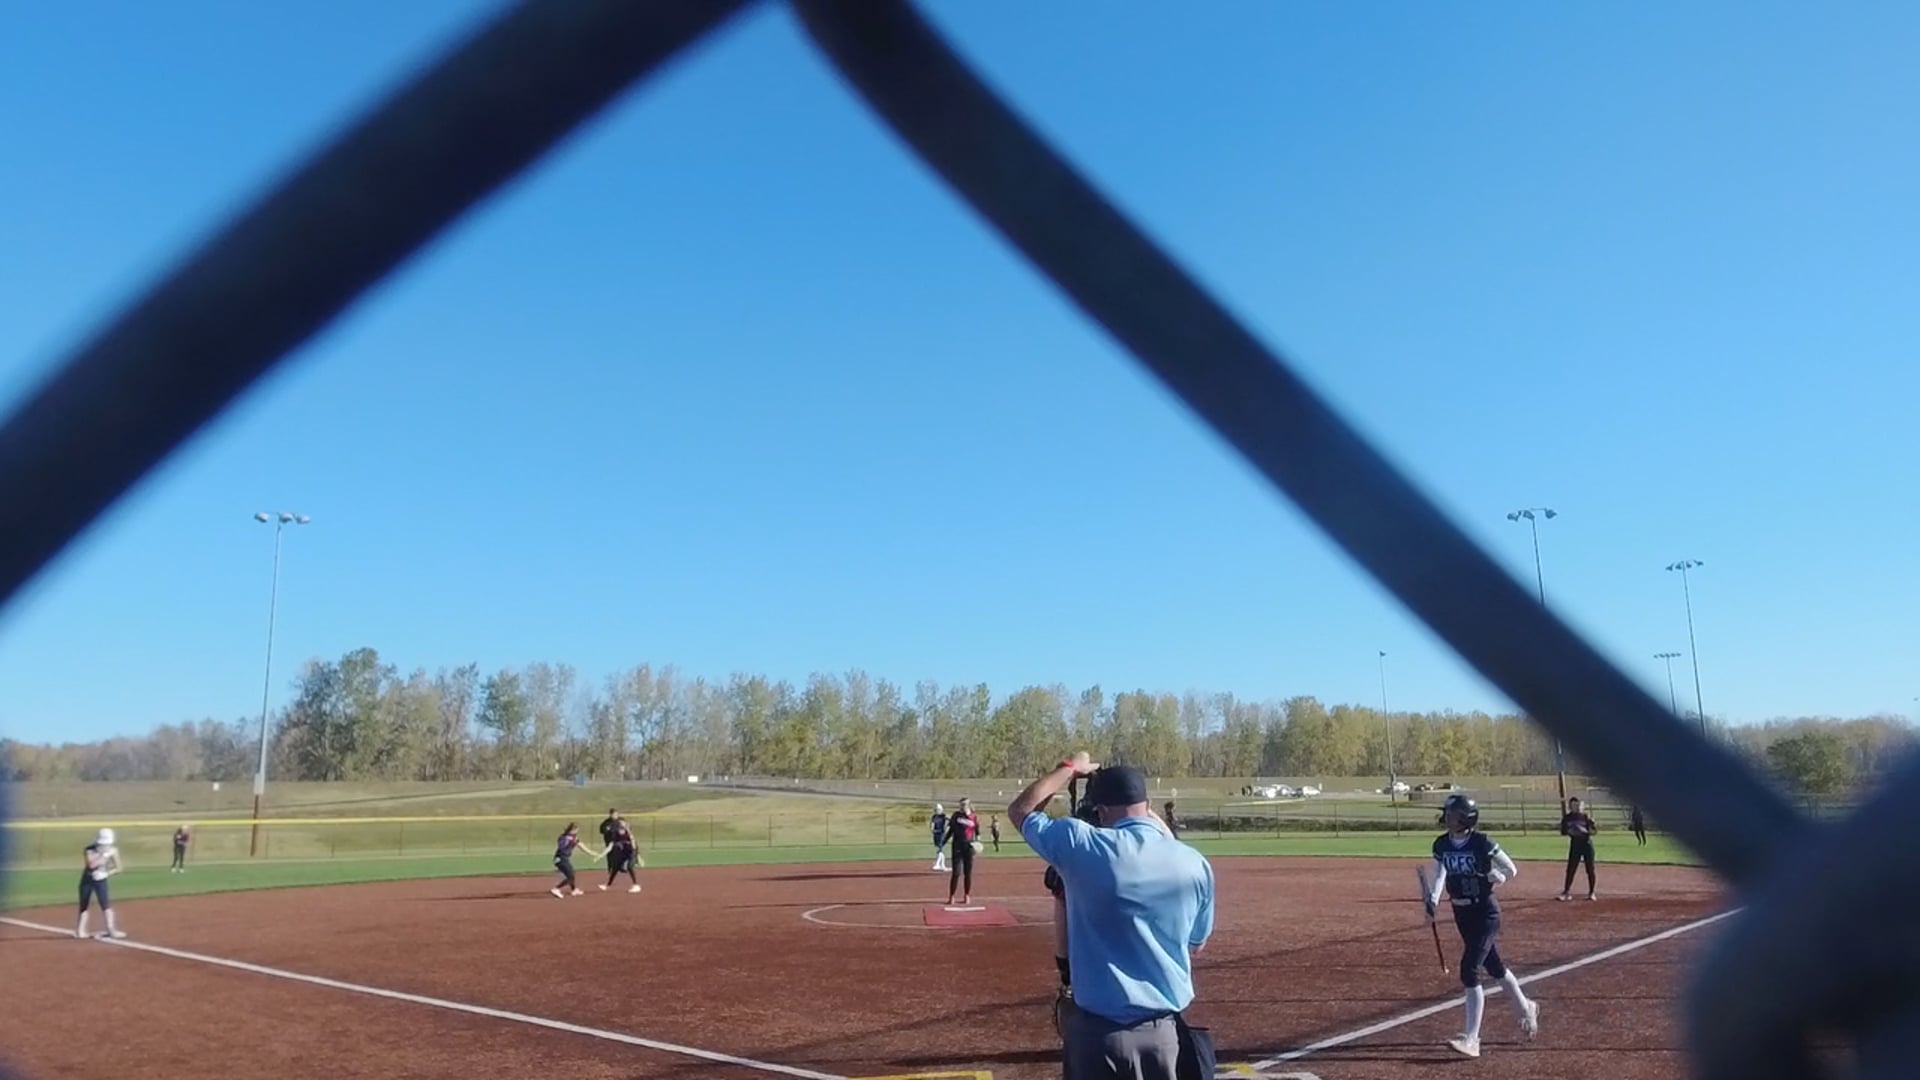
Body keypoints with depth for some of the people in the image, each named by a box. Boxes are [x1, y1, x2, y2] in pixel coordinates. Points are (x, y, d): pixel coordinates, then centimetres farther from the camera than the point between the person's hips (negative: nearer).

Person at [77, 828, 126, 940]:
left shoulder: (112, 851, -9)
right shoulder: (90, 850, -16)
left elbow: (117, 868, -2)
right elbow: (91, 864, -32)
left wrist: (106, 873, -17)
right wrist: (104, 856, -36)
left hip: (101, 881, 0)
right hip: (87, 880, 0)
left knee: (106, 904, -11)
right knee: (84, 905, 6)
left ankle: (111, 930, -13)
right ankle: (80, 930, 18)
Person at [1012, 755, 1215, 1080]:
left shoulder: (1081, 844, -12)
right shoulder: (1195, 864, -4)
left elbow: (1020, 811, 6)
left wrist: (1069, 769, 17)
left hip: (1098, 1029, -3)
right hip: (1166, 1029, 3)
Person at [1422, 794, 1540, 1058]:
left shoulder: (1482, 843, -17)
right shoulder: (1441, 844, -2)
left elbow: (1510, 870, -6)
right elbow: (1439, 874, -11)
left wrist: (1486, 880, -12)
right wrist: (1433, 900, -25)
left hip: (1485, 911, -6)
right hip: (1461, 912, 6)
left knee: (1469, 969, -14)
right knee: (1493, 965, 21)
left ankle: (1471, 1039, -10)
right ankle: (1525, 1008, 46)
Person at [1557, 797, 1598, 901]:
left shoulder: (1585, 816, -3)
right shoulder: (1567, 818, 3)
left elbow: (1593, 831, -5)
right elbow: (1563, 832, 5)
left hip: (1587, 844, -1)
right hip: (1575, 845, 1)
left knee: (1590, 869, 3)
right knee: (1570, 870, 1)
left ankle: (1591, 892, 15)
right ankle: (1566, 892, 6)